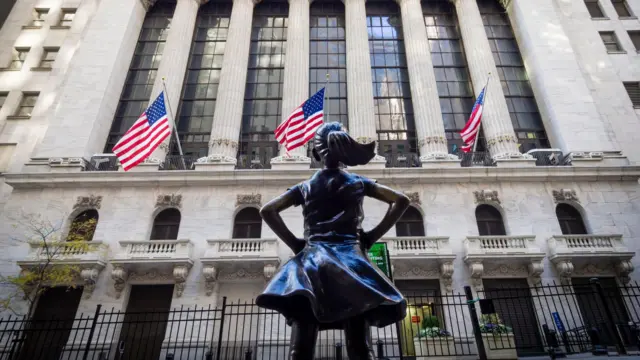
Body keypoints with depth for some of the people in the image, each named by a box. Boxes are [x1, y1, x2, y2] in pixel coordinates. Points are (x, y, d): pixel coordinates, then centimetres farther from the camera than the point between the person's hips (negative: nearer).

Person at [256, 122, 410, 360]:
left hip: (311, 260, 1)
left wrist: (294, 243, 7)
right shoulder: (358, 182, 15)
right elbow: (401, 200, 11)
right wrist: (372, 236, 7)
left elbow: (267, 211, 8)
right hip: (350, 257, 0)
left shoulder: (305, 187, 15)